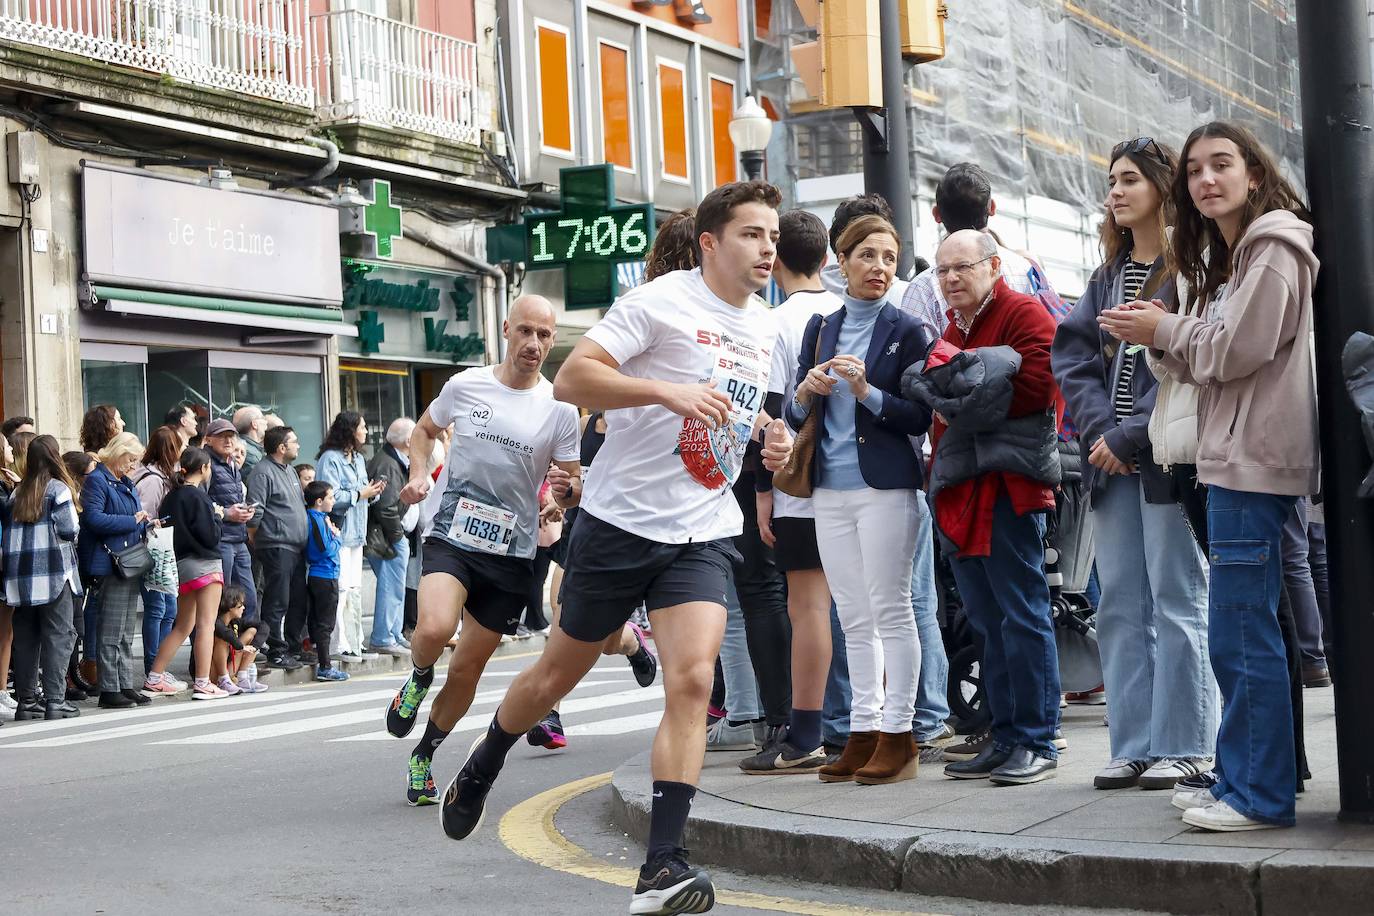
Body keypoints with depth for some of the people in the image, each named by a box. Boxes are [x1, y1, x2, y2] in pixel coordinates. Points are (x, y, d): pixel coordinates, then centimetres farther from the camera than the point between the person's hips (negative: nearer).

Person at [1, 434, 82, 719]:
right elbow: (68, 529, -12)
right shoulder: (58, 489, -5)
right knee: (57, 637, -2)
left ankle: (25, 701, 12)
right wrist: (75, 525, 9)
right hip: (54, 573, -5)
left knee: (26, 638, 9)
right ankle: (55, 701, -5)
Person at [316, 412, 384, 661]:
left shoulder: (359, 459, 18)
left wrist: (373, 492, 3)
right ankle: (340, 646, -8)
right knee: (340, 589, -10)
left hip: (356, 533, 9)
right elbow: (330, 497, -20)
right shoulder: (330, 459, -11)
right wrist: (360, 494, -14)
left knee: (355, 590, 12)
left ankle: (355, 643, 17)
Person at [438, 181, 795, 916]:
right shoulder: (660, 301, -10)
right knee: (560, 671, 11)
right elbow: (571, 379, -18)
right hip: (621, 519, -4)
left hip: (702, 534, 4)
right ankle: (480, 772, 40)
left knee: (692, 681, -14)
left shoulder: (763, 328, 12)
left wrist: (771, 439, 9)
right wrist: (667, 391, -29)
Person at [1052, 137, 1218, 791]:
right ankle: (1133, 745, 13)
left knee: (1176, 602, -3)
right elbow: (1072, 357, 10)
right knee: (1121, 606, 8)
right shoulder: (1107, 278, 17)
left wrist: (1129, 437, -15)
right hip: (1113, 463, 7)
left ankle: (1184, 746, 4)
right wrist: (1102, 430, -6)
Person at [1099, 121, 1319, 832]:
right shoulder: (1227, 257, 23)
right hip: (1231, 461, 10)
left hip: (1254, 462, -10)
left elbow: (1239, 349, -16)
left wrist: (1164, 330, -3)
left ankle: (1259, 794, -6)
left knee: (1242, 635, -10)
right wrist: (1164, 337, 4)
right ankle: (1240, 779, 18)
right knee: (1239, 635, 12)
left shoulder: (1274, 248, -7)